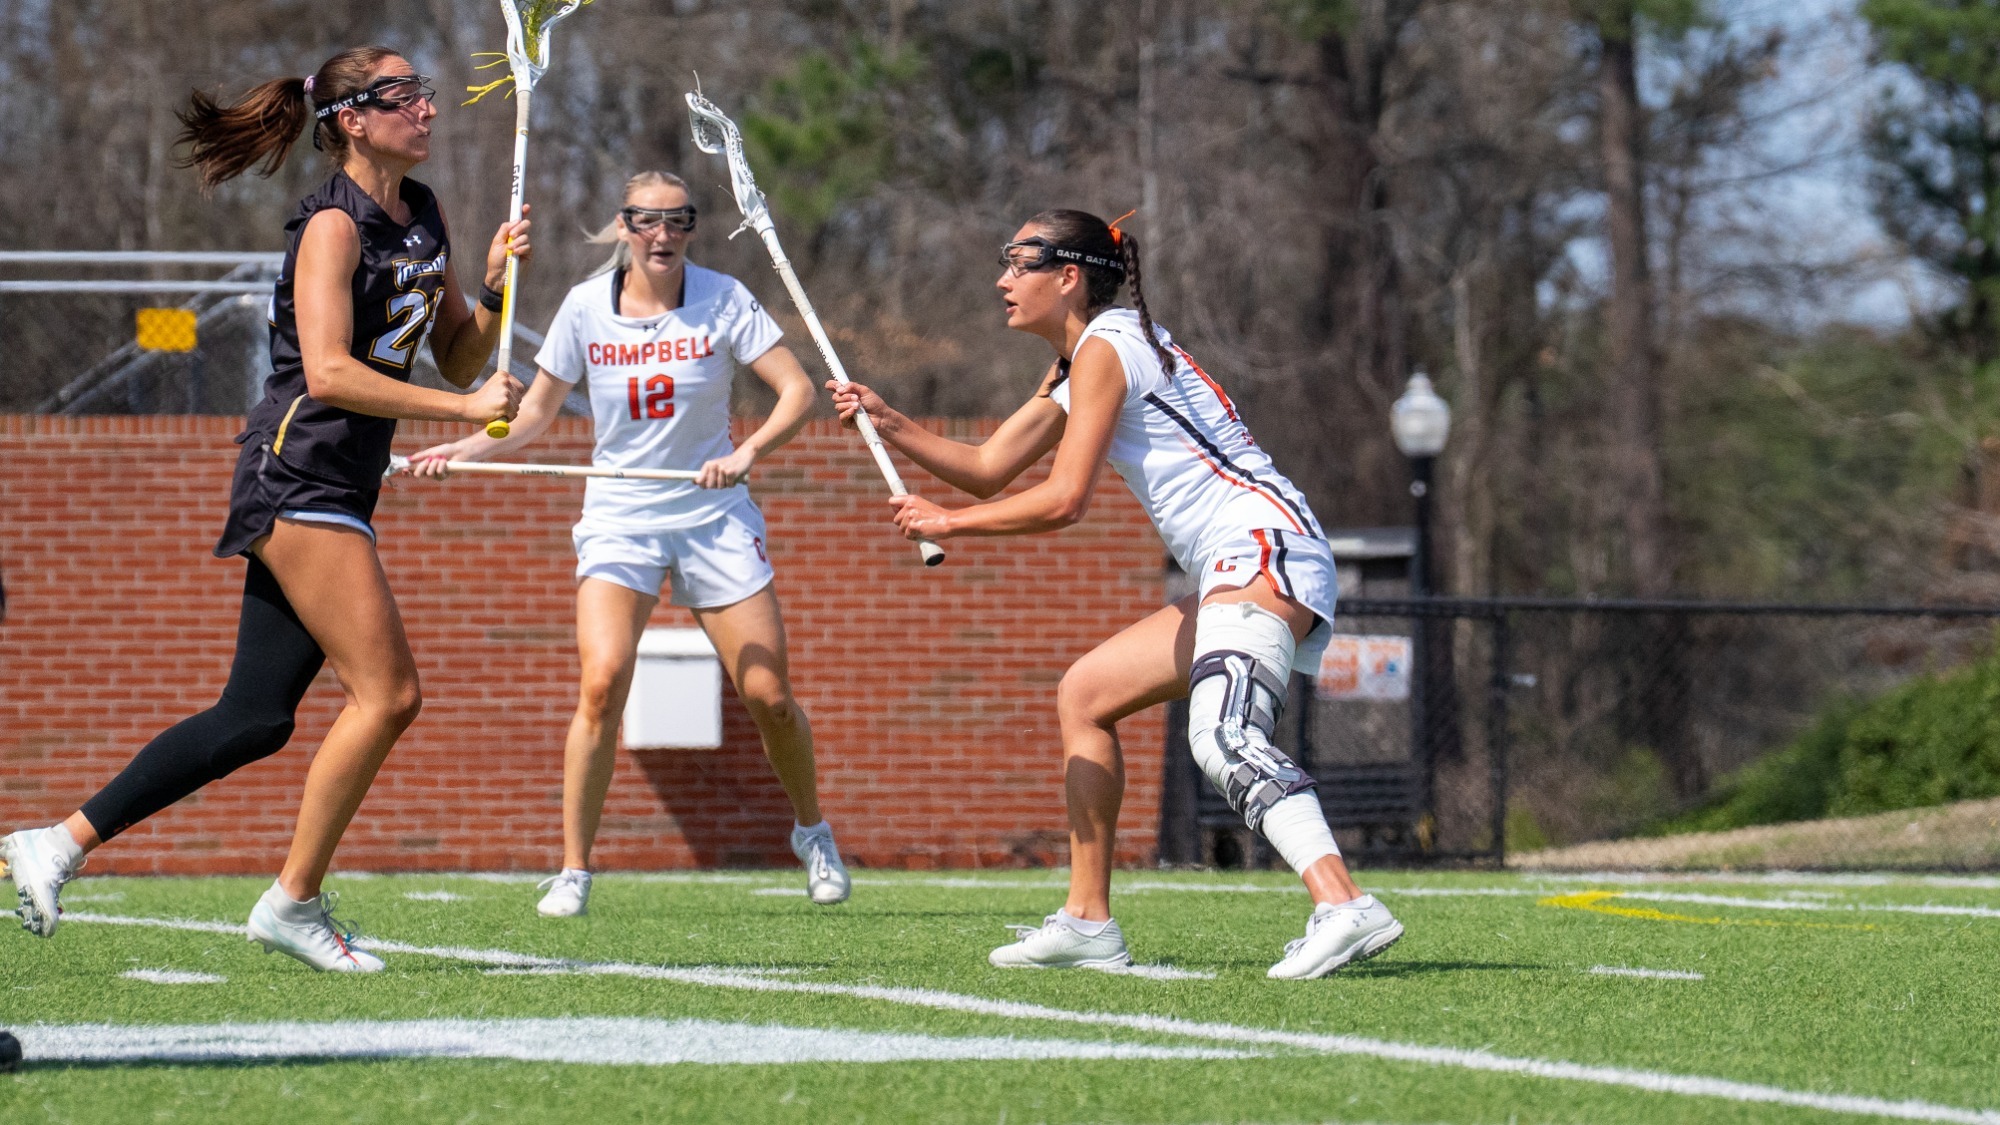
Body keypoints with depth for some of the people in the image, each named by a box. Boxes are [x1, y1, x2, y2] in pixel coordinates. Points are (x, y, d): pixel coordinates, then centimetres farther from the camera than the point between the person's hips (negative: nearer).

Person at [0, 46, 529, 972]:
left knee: (255, 720, 6)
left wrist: (494, 285, 2)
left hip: (339, 493, 9)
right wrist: (463, 408, -22)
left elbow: (458, 358, 19)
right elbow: (328, 371, -22)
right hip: (296, 472, -9)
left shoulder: (422, 216, 15)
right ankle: (294, 902, -5)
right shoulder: (334, 224, -12)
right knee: (387, 693, -14)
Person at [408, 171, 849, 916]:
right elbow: (533, 415, 6)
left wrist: (748, 452, -24)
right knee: (602, 684, -21)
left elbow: (797, 391, -7)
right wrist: (461, 449, -10)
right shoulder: (585, 307, -2)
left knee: (768, 694, -1)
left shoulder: (723, 300, -6)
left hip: (713, 516, 0)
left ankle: (813, 833, 27)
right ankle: (573, 871, -12)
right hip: (619, 515, 0)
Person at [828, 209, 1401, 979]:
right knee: (1084, 695, 19)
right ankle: (1088, 923, 20)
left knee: (1222, 739, -32)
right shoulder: (1074, 368, 24)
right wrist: (888, 424, 17)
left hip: (1262, 549, -11)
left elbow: (1065, 499, -12)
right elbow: (988, 469, 28)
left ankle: (1343, 906, -50)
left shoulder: (1105, 347, -7)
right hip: (1240, 572, 11)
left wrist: (947, 522, -2)